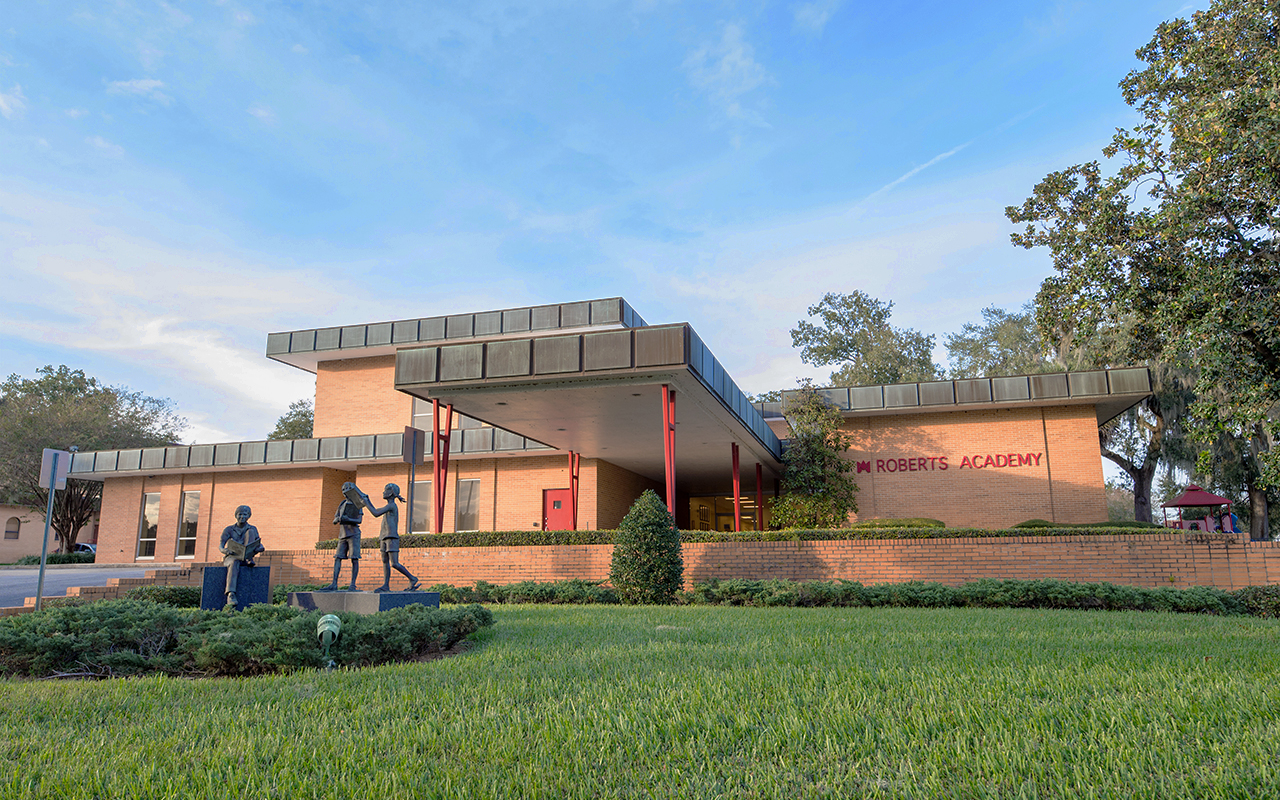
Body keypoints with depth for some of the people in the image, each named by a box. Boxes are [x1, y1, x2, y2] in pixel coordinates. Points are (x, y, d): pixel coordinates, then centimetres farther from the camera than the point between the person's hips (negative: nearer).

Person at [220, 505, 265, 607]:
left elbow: (259, 545, 1)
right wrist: (225, 551, -31)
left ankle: (249, 558, -27)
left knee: (250, 532, -15)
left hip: (244, 560, 1)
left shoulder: (252, 529, 10)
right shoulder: (228, 529, 6)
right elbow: (220, 546, -6)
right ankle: (231, 595, -53)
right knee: (234, 563, -41)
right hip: (230, 558, -1)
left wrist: (260, 548, -26)